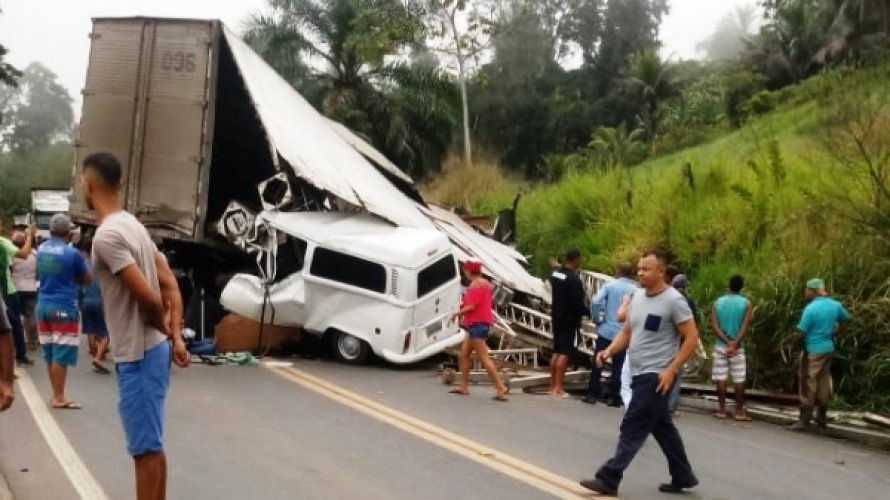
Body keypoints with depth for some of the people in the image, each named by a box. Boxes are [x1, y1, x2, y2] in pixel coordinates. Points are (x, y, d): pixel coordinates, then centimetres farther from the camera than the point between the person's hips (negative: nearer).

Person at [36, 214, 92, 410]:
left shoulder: (40, 250, 6)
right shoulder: (72, 253, -14)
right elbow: (87, 279, -2)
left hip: (43, 305, 7)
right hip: (64, 308, -7)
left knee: (50, 353, 13)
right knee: (61, 355, -3)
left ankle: (56, 394, 21)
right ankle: (59, 398, 0)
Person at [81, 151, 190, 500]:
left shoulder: (106, 236, -18)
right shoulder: (133, 225, 12)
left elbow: (148, 298, -24)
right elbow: (170, 286, 10)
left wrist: (163, 329, -4)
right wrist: (175, 336, 5)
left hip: (137, 356, -9)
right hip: (151, 351, 9)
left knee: (145, 448, -1)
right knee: (151, 444, 18)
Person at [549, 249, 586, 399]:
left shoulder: (555, 274, 6)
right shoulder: (574, 279, -19)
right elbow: (578, 302, -20)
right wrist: (587, 311, -3)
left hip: (557, 317, 8)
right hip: (569, 320, -8)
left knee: (556, 351, 15)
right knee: (564, 353, -5)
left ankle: (553, 385, 20)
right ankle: (557, 388, -5)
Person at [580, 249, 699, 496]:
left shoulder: (674, 300, -13)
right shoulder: (637, 296, 10)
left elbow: (692, 338, -13)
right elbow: (627, 333, 17)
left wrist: (671, 370, -19)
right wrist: (609, 351, -2)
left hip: (656, 377, -8)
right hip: (639, 374, 8)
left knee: (632, 428, -7)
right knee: (663, 428, 17)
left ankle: (609, 479, -4)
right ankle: (683, 477, 29)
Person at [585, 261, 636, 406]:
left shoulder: (610, 285, -3)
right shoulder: (635, 290, -3)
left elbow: (596, 302, -14)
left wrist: (597, 319, 0)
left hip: (606, 330, 0)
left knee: (597, 363, 7)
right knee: (618, 366, 7)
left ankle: (592, 395, 8)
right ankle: (614, 397, 8)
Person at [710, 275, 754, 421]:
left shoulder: (718, 302, 4)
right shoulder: (746, 303, -2)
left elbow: (714, 325, -5)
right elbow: (745, 326, -12)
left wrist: (727, 341, -10)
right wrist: (735, 344, -14)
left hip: (720, 345, 2)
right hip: (738, 346, -2)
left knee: (720, 378, 4)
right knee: (739, 380, 2)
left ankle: (722, 410, 6)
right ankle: (739, 412, 2)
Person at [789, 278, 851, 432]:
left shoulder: (811, 308, -19)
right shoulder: (835, 305, 4)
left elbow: (801, 332, -17)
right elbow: (846, 320, 19)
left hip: (813, 351, -7)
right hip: (828, 349, 7)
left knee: (808, 385, -1)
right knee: (824, 383, 15)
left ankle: (804, 420, 2)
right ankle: (822, 418, 23)